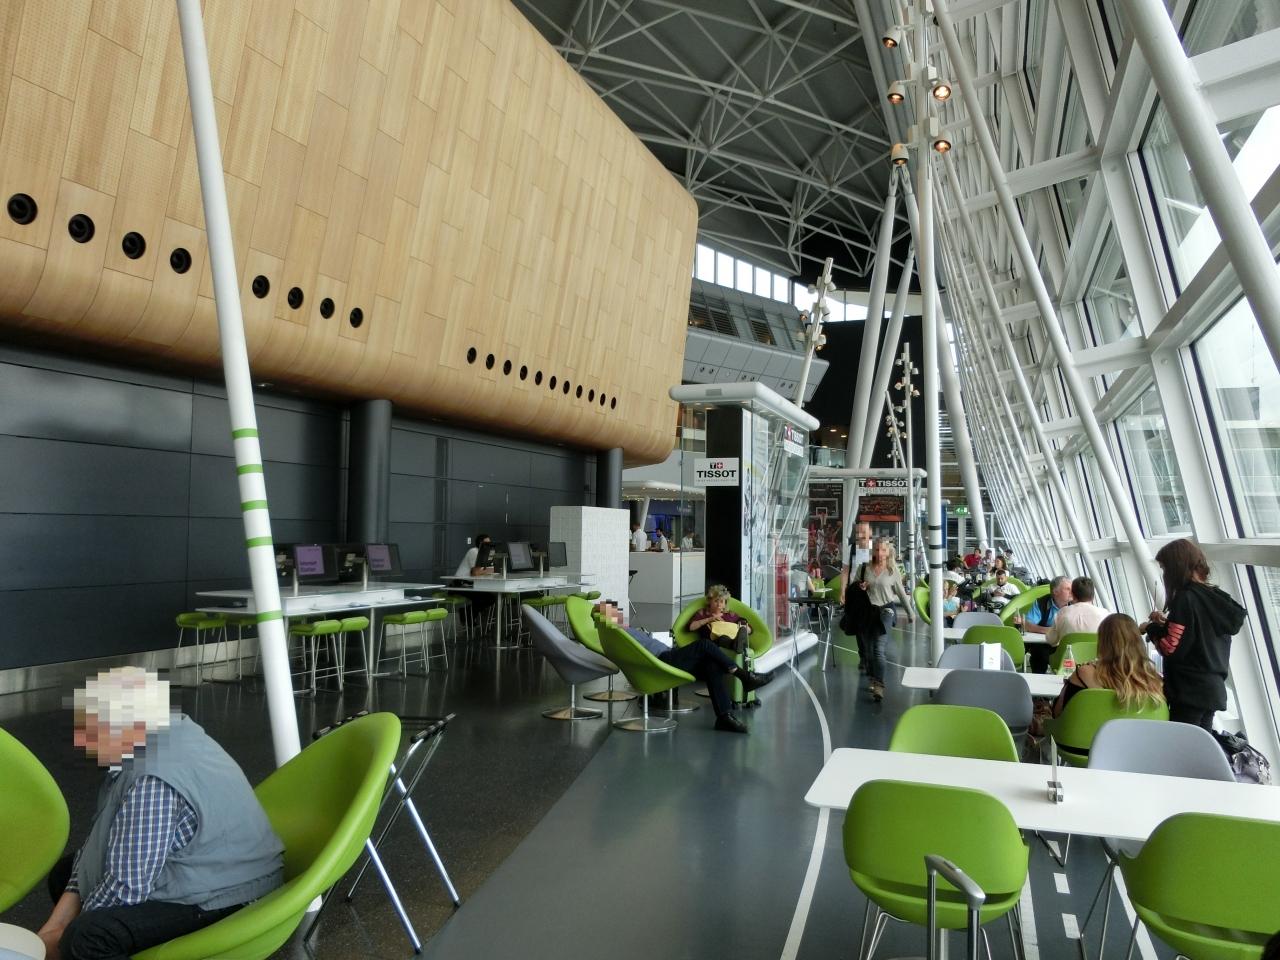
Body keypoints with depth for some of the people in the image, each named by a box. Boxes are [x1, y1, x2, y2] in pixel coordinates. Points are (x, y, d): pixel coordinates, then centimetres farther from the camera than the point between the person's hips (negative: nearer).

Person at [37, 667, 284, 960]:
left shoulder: (151, 781, -28)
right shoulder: (158, 740, 1)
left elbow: (126, 888, -24)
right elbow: (102, 840, 9)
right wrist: (54, 926, 3)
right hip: (200, 871, 10)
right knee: (65, 873, 15)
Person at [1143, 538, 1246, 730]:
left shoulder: (1185, 598, -16)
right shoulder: (1216, 597, 8)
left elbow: (1172, 648, -18)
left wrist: (1152, 628, -2)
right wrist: (1166, 622, 11)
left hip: (1190, 691, -8)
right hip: (1214, 688, 8)